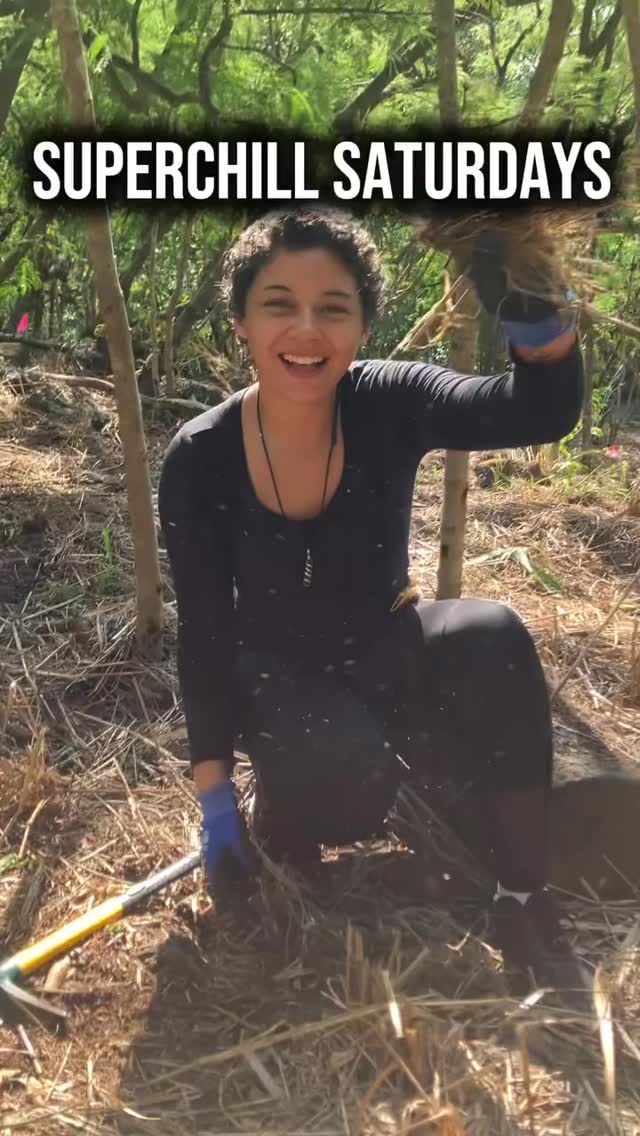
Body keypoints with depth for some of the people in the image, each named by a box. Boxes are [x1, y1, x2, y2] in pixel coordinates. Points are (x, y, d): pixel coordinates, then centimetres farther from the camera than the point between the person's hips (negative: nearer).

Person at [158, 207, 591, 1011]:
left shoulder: (386, 405, -18)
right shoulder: (200, 460, -18)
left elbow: (540, 413, -34)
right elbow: (205, 633, -12)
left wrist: (540, 325, -57)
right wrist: (214, 795, -10)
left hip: (383, 649, 2)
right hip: (276, 674, -1)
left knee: (491, 637, -30)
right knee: (345, 769, -33)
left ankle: (523, 900, -14)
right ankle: (283, 811, 6)